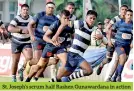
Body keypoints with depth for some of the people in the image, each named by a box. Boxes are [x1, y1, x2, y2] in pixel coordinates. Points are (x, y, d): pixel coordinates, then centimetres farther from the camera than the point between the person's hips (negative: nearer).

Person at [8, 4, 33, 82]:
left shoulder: (31, 19, -1)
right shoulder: (17, 19, -17)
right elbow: (10, 28, -32)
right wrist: (21, 30, -37)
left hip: (27, 42, 3)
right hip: (16, 42, -3)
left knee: (29, 57, -15)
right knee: (16, 60, 1)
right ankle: (13, 77, 16)